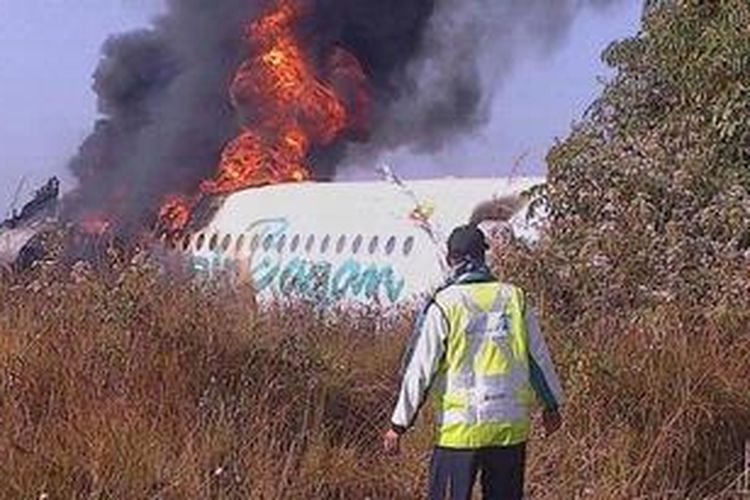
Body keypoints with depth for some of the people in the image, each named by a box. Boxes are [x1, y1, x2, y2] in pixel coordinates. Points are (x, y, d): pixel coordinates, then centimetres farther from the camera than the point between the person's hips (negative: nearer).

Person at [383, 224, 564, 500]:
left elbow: (420, 370, -7)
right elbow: (540, 358, 10)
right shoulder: (515, 298, 2)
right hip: (511, 428, 4)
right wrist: (551, 406, 25)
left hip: (459, 429, -4)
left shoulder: (444, 305, -8)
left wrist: (399, 425, 1)